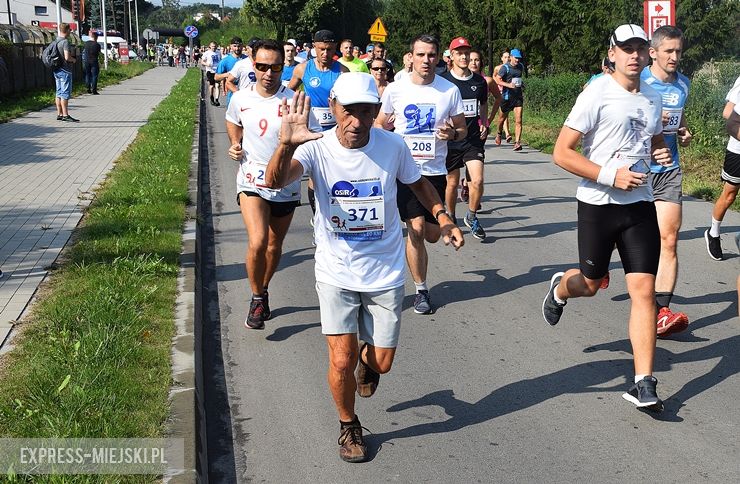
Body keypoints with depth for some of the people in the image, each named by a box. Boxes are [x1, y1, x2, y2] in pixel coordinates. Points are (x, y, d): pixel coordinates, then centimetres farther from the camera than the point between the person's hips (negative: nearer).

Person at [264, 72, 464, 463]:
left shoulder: (392, 146, -12)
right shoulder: (317, 149, -17)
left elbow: (417, 183, 9)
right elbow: (276, 181, -36)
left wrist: (443, 217, -7)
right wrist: (286, 145, -57)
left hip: (385, 273, 2)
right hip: (336, 273, -1)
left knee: (381, 363, 8)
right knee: (341, 361, -5)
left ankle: (366, 358, 47)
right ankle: (348, 426, 25)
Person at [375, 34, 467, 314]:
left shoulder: (450, 90, -1)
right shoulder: (395, 89, -2)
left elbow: (462, 129, 7)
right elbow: (379, 125, 10)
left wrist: (452, 133, -15)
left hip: (435, 171, 2)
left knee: (433, 234, 8)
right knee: (416, 229, -8)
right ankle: (421, 290, 8)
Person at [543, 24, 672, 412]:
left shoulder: (652, 98, 9)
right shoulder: (597, 95, -10)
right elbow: (561, 153, -14)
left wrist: (662, 153, 4)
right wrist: (610, 175, -21)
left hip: (640, 205, 4)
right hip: (598, 205, -4)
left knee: (644, 290, -4)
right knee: (590, 284, 12)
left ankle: (643, 383, 0)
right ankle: (559, 288, 50)